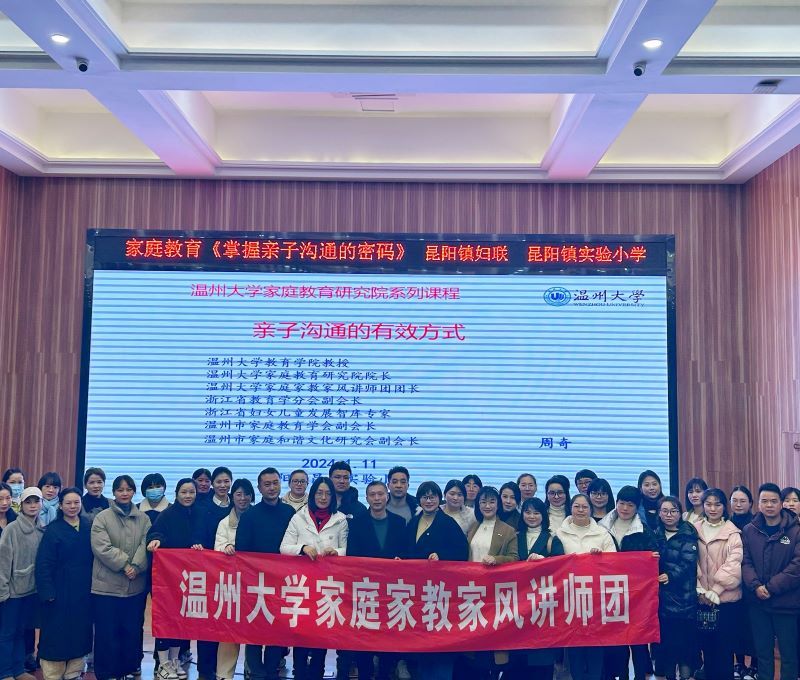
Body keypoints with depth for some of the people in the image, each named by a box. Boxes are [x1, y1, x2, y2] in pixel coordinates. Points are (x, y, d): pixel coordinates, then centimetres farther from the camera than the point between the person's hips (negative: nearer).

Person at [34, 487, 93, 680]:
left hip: (83, 591, 4)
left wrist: (93, 584, 1)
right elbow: (43, 563, -9)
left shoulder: (88, 527, 4)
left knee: (80, 632, 10)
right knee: (56, 634, 2)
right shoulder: (53, 530, -6)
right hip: (60, 591, -4)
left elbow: (94, 557, 7)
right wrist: (47, 592, -15)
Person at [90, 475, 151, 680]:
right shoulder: (102, 517, -2)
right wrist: (125, 564, -16)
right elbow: (102, 547, -12)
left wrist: (136, 566, -17)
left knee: (132, 630, 11)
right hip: (107, 585, -3)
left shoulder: (143, 519, 8)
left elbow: (146, 545, -1)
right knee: (107, 633, 4)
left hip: (136, 585, 3)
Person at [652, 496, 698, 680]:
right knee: (661, 636, 3)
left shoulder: (688, 535, 1)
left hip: (682, 595, -3)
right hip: (659, 594, 3)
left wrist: (671, 576, -23)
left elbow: (688, 562, -11)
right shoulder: (655, 534, 13)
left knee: (683, 636, -2)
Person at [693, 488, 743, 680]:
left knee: (724, 645, 1)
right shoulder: (695, 530, 5)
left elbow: (733, 565, -10)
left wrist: (715, 591, -13)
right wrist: (699, 589, -7)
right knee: (706, 643, 10)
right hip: (702, 598, 3)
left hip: (725, 598, -3)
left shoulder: (733, 533, -4)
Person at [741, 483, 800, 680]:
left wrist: (771, 587, -16)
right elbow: (745, 561, 1)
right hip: (757, 603, 3)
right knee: (762, 651, 14)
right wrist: (755, 586, -16)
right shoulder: (749, 530, 4)